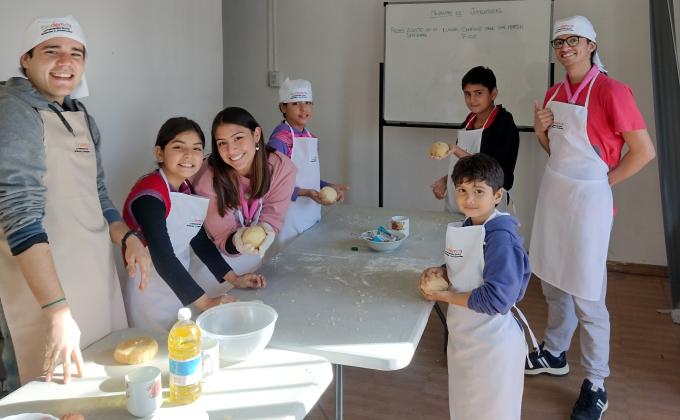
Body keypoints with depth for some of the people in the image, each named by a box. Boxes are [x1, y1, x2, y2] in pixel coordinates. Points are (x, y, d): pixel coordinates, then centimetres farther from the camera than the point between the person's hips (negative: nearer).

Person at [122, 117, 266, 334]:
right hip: (150, 294, -8)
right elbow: (163, 257, -26)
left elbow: (200, 241, 10)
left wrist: (234, 279, 4)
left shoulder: (187, 188, 4)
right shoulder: (150, 194, -21)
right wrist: (205, 302, -28)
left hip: (178, 289, 8)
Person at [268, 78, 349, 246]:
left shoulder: (312, 138, 11)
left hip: (312, 214, 7)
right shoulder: (279, 139, -13)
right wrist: (304, 193, -24)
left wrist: (329, 187, 5)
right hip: (290, 218, -7)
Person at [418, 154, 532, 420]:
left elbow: (496, 299, -27)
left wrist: (444, 296, -18)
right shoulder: (467, 226, 2)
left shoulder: (501, 237, -23)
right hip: (463, 336, 8)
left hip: (492, 343, -8)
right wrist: (442, 272, -5)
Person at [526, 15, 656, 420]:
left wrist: (605, 182, -7)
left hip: (587, 200, -7)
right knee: (554, 284, 18)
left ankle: (596, 385, 17)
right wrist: (540, 130, -2)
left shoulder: (611, 91, -15)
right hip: (552, 193, 7)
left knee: (587, 298, 1)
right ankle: (554, 355, 37)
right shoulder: (554, 93, 8)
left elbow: (644, 151, -13)